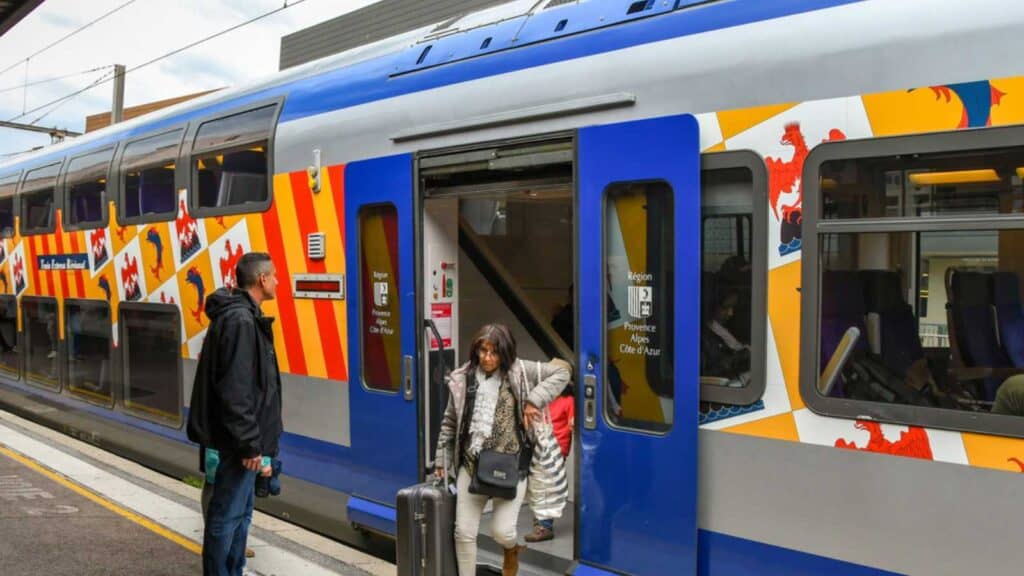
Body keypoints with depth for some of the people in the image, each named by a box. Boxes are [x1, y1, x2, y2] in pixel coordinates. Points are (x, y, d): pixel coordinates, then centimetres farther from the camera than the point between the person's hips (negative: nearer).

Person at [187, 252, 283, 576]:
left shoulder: (244, 316, 13)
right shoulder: (240, 321, -19)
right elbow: (235, 391, -23)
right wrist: (250, 444, -21)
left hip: (239, 438, 11)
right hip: (236, 441, -11)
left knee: (240, 512, 18)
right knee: (227, 514, -1)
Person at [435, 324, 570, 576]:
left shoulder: (519, 372, -3)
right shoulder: (462, 379, 3)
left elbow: (562, 370, -5)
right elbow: (450, 423, 12)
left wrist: (534, 400, -14)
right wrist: (442, 460, 12)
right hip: (471, 465, 3)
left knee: (501, 531, -3)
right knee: (464, 532, 2)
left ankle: (511, 549, 35)